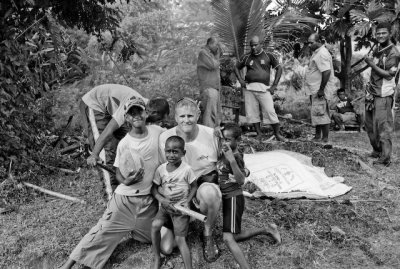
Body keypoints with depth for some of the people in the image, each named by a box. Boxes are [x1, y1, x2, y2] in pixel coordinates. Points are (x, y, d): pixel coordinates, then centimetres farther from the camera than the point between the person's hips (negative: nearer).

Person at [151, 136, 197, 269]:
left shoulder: (186, 169, -14)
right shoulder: (161, 169, -5)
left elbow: (194, 186, -4)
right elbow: (154, 188, 1)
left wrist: (187, 202, -17)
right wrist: (162, 200, -16)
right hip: (166, 205, 4)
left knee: (180, 239, -7)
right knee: (155, 225, -17)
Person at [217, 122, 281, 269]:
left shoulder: (236, 157, -19)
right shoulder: (224, 154, 5)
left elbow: (241, 180, -31)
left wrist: (232, 160, -42)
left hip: (233, 198, -9)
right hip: (226, 197, 9)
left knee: (228, 238, -16)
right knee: (234, 236, 20)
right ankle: (266, 230, 31)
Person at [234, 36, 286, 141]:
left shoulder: (268, 56, 6)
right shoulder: (247, 57, 11)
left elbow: (279, 68, 7)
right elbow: (236, 67, 20)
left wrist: (274, 85, 0)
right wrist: (241, 80, 4)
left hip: (263, 88, -2)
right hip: (249, 88, 3)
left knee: (270, 111, -8)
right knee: (252, 112, 3)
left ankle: (277, 134, 2)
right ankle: (259, 133, 15)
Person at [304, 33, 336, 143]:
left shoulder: (322, 54, -17)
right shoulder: (316, 52, 16)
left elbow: (326, 72, -25)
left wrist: (321, 89, -25)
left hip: (320, 90, -10)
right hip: (314, 90, 10)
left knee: (321, 114, -6)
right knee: (316, 114, 15)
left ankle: (325, 138, 2)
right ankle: (317, 136, 24)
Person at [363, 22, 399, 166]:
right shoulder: (377, 50, 13)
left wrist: (372, 64, -17)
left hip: (383, 94, -8)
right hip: (372, 92, 8)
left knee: (383, 126, -7)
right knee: (370, 124, 14)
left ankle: (385, 157, -1)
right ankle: (377, 150, 29)